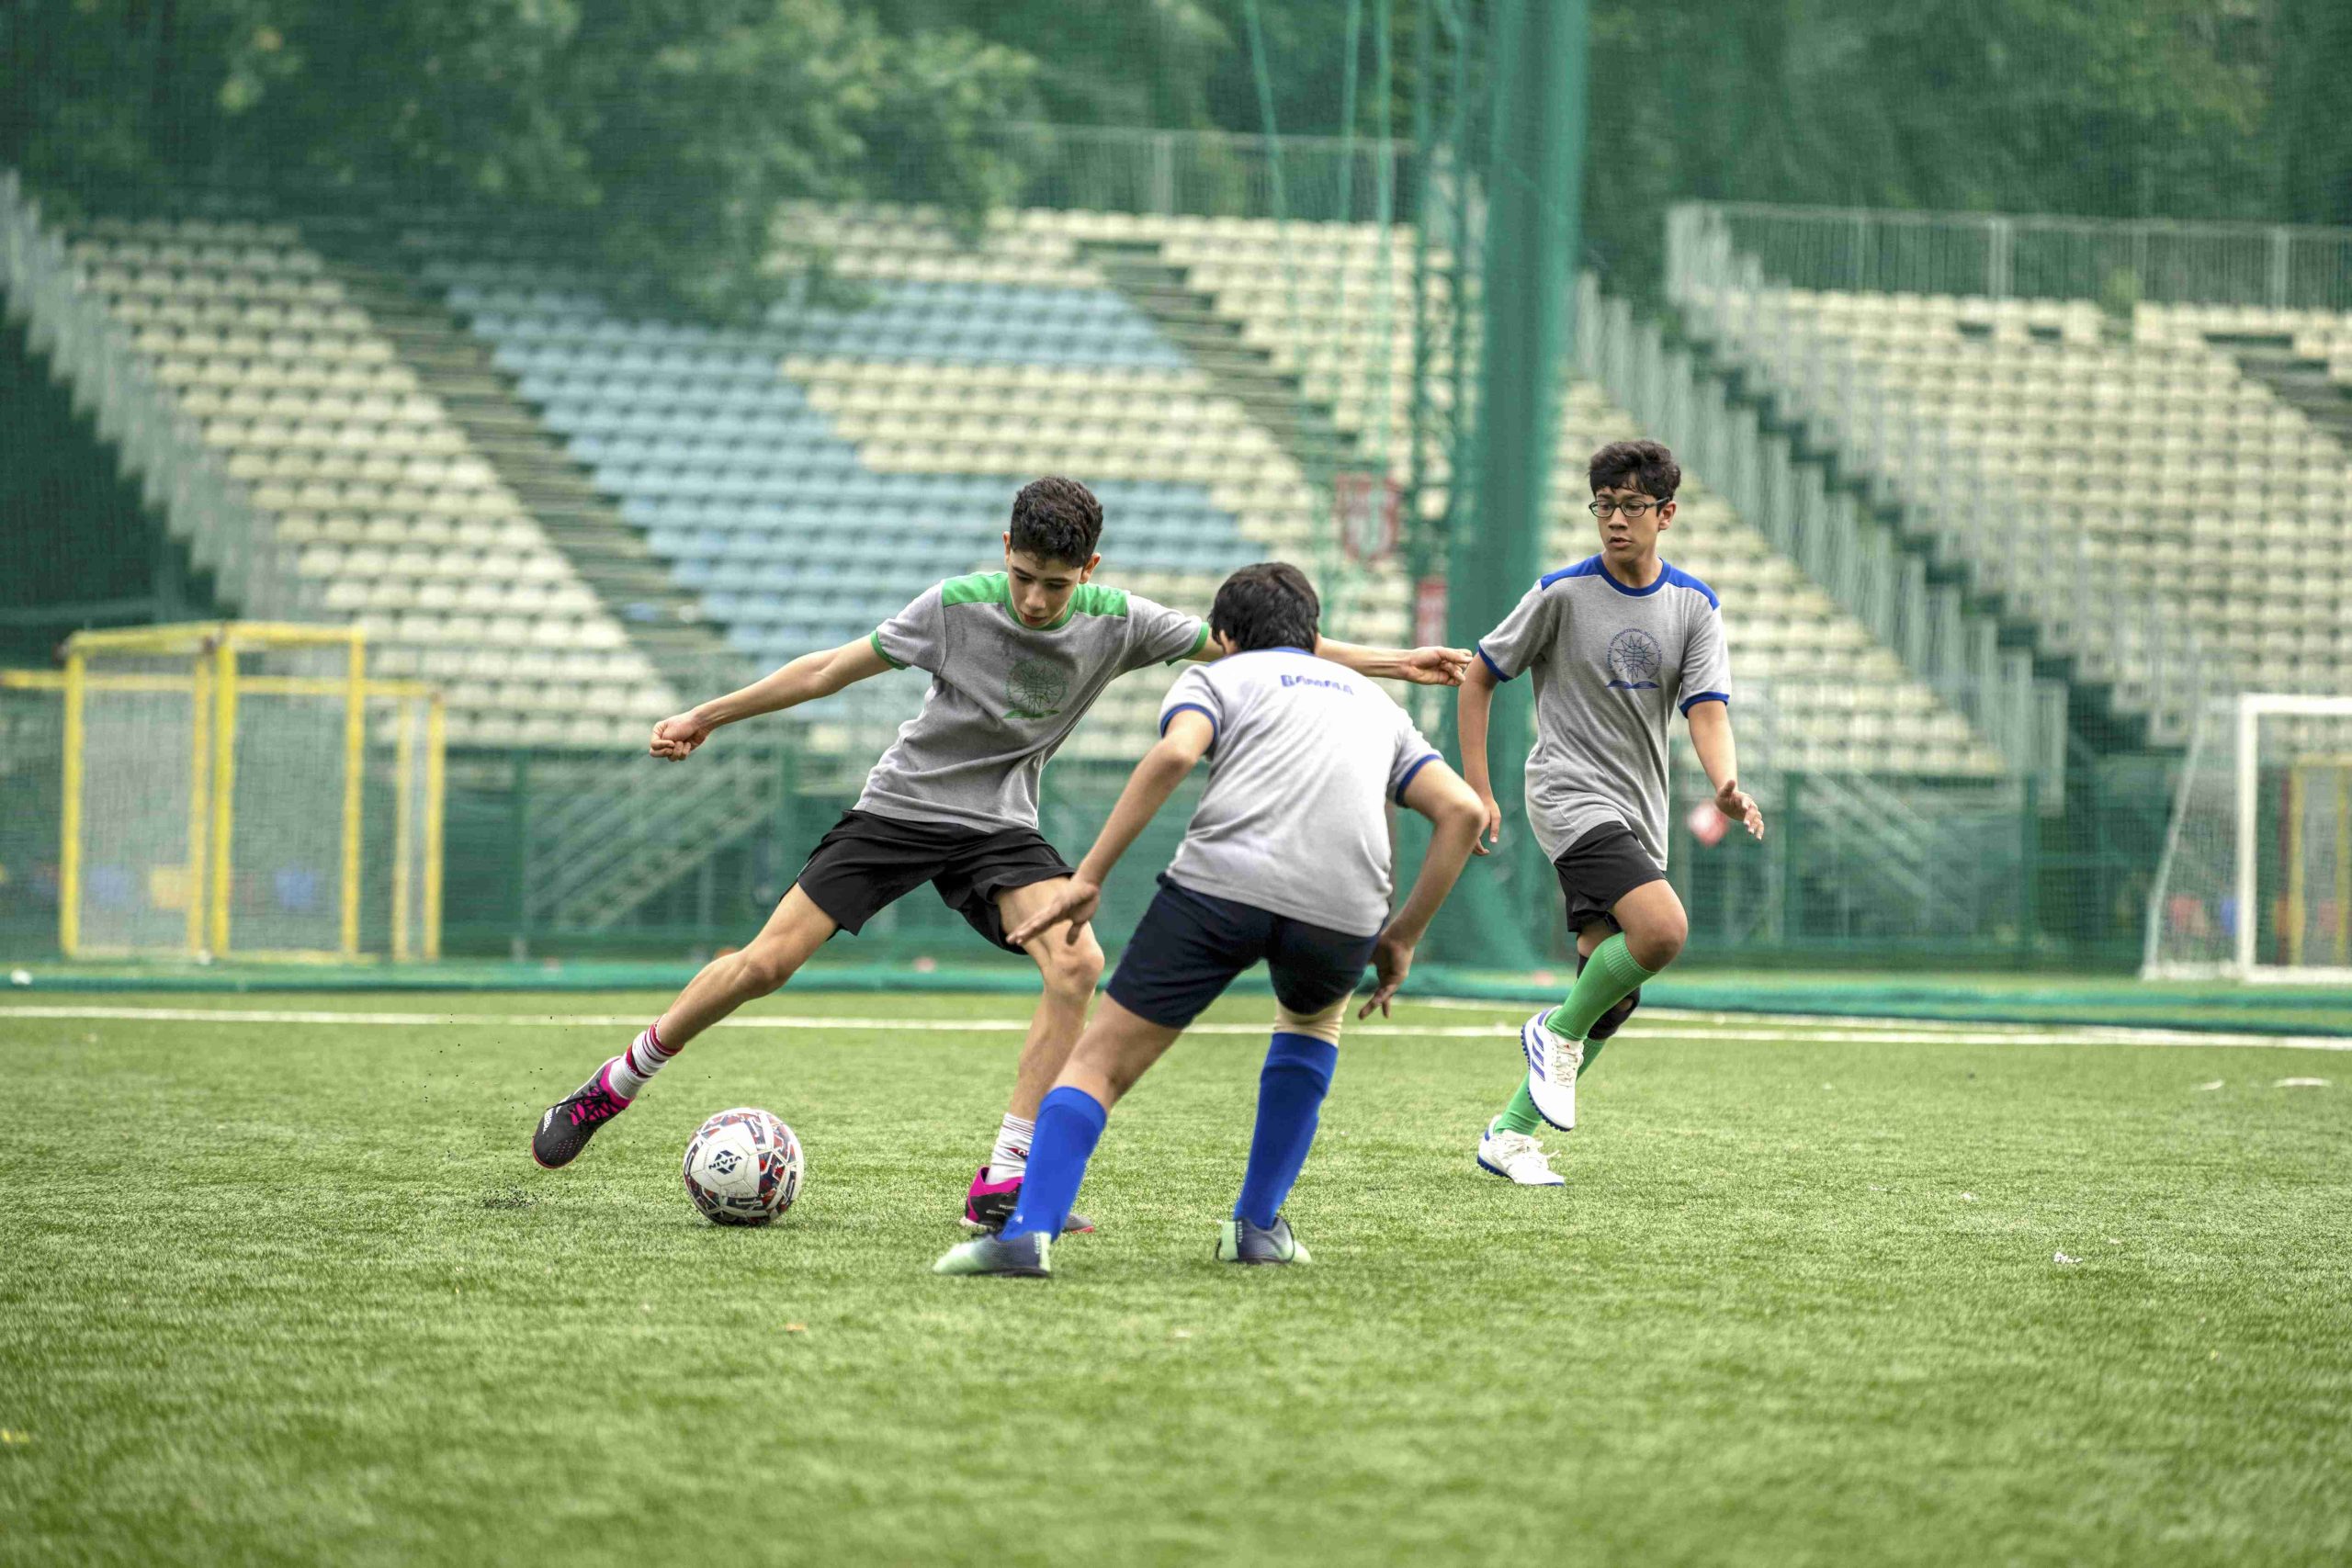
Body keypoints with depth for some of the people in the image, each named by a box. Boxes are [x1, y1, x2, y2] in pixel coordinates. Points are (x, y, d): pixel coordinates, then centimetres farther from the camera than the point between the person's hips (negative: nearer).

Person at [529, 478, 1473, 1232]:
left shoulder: (1117, 622, -11)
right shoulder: (955, 607, -16)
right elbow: (832, 670, -5)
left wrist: (1388, 664, -6)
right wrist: (711, 716, -1)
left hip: (1000, 827, 2)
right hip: (900, 809, -2)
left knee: (1077, 965, -24)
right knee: (765, 965, -10)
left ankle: (1002, 1184, -20)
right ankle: (608, 1091, 10)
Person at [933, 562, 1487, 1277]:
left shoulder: (1216, 678, 22)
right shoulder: (1373, 701, 33)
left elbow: (1175, 753, -2)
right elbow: (1462, 810, 20)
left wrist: (1087, 878, -4)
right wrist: (1402, 937, 25)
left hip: (1223, 880, -3)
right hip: (1343, 908, 3)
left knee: (1100, 1059, 3)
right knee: (1313, 1018, 36)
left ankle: (1028, 1233, -18)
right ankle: (1257, 1225, 27)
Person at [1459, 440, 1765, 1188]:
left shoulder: (1694, 605, 4)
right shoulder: (1563, 593, -6)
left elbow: (1707, 711, -4)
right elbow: (1480, 678, 3)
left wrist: (1727, 787, -25)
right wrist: (1477, 792, -3)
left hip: (1638, 817, 6)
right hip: (1571, 795, -6)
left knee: (1614, 995, 3)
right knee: (1663, 929, -28)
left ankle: (1511, 1134, 15)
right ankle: (1558, 1032, -5)